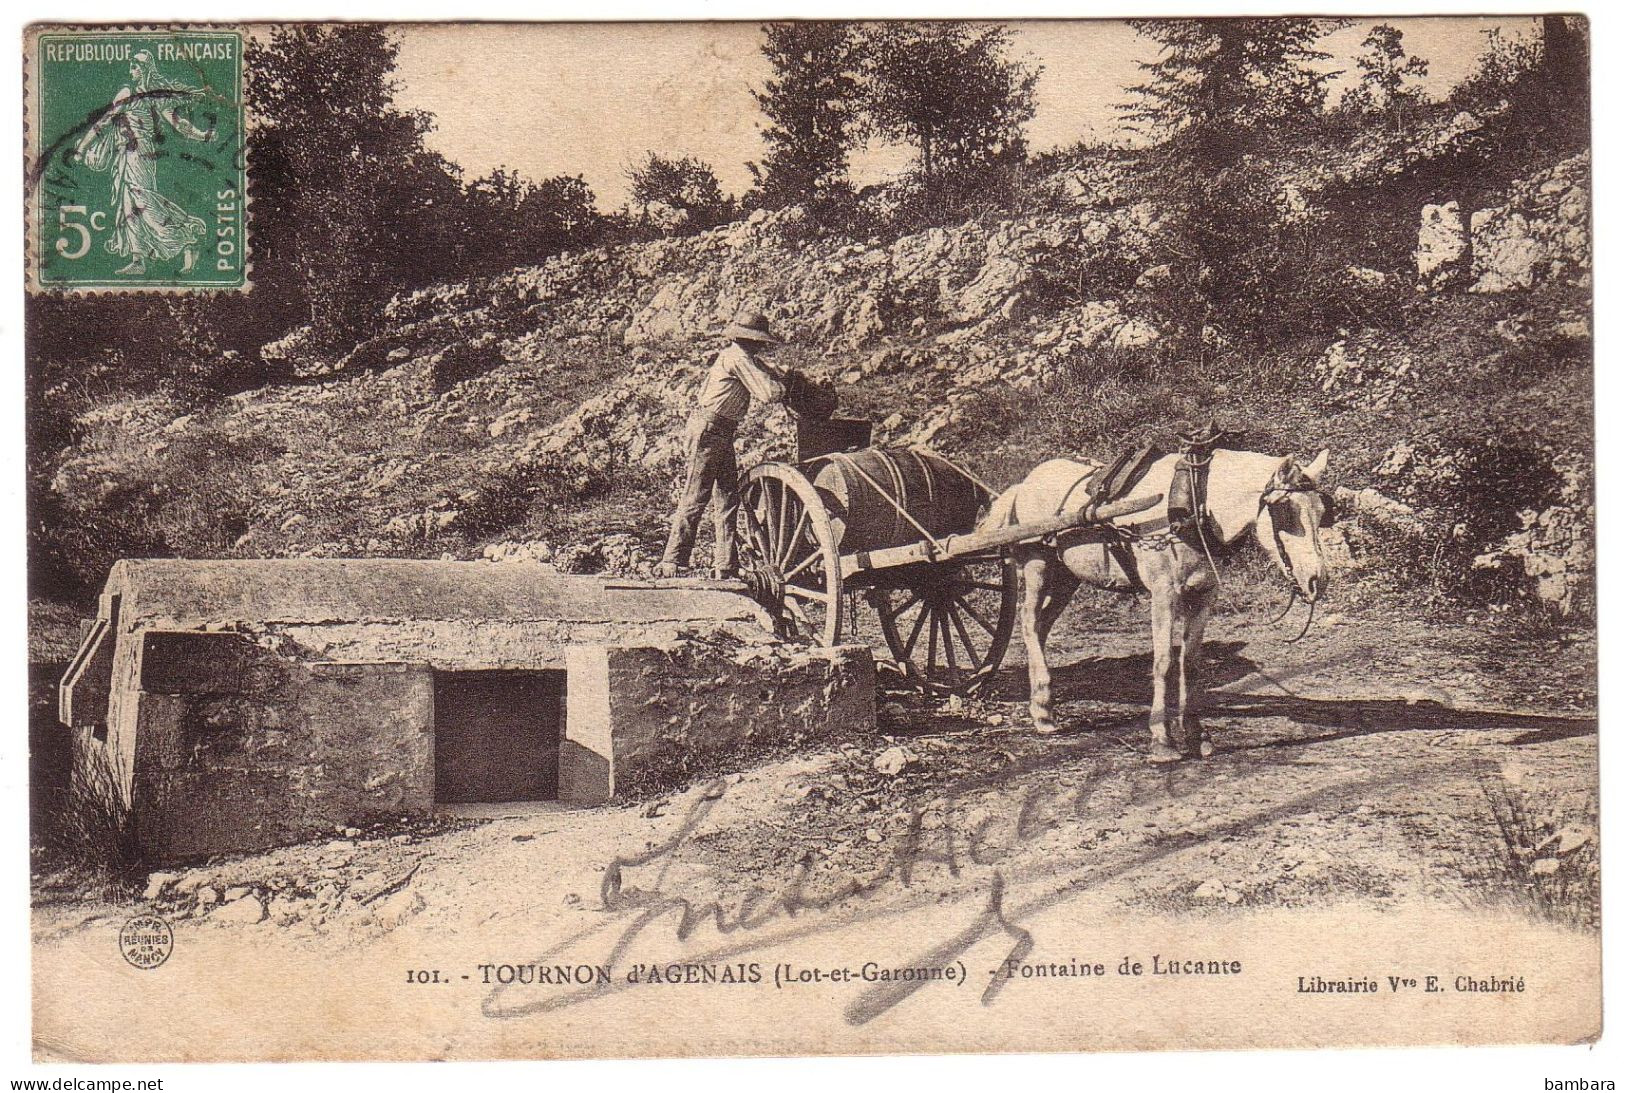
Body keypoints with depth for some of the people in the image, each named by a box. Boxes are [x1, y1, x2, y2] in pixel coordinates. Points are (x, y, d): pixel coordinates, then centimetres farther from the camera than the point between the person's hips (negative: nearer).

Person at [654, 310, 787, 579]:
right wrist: (780, 380, 2)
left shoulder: (734, 356, 16)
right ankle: (671, 563, -6)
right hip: (709, 430, -10)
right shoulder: (739, 358, -14)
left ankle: (725, 565, 13)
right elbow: (770, 393, -17)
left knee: (728, 497, 10)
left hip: (721, 433, 10)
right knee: (695, 497, -8)